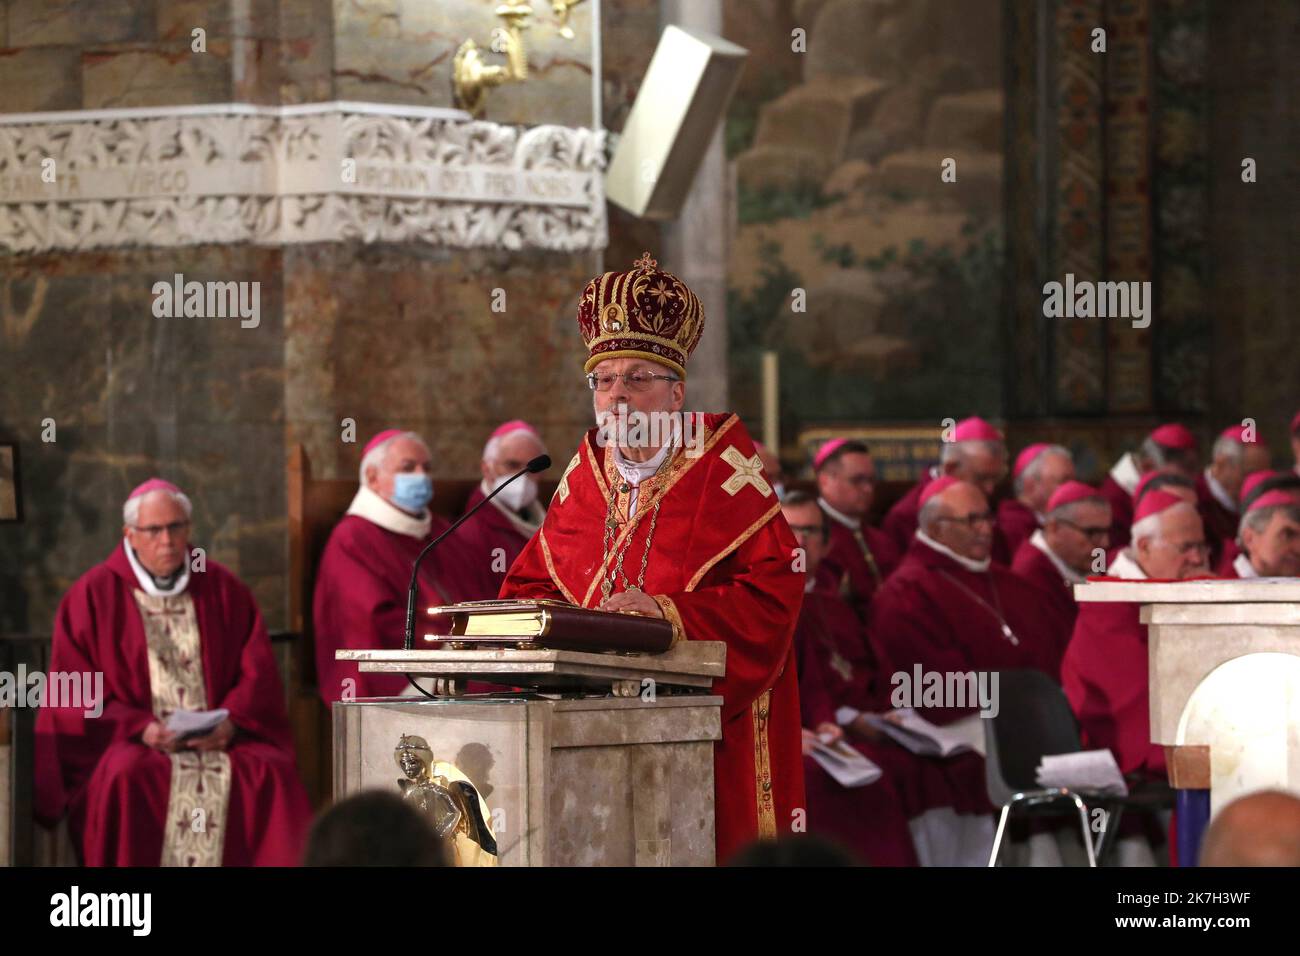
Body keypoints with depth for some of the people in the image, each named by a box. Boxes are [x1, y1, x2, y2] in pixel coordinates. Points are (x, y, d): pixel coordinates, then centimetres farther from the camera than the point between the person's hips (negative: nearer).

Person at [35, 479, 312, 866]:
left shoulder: (224, 590, 11)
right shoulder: (93, 596, 4)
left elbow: (258, 672, 8)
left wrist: (230, 721, -12)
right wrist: (139, 727, -14)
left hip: (220, 739, 2)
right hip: (127, 743, -2)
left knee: (271, 772, -27)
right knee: (127, 776, -35)